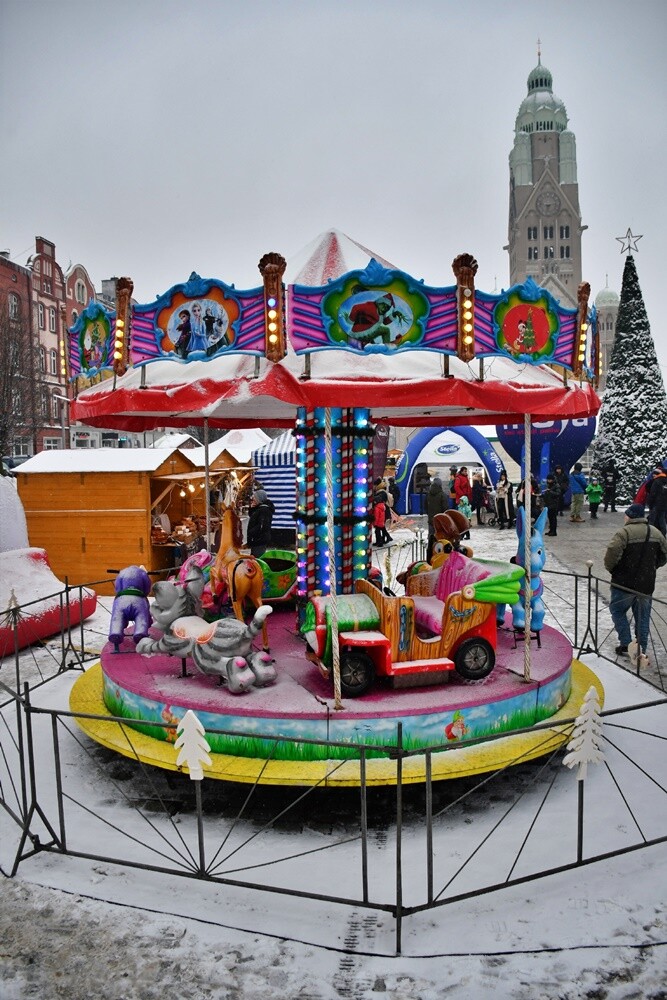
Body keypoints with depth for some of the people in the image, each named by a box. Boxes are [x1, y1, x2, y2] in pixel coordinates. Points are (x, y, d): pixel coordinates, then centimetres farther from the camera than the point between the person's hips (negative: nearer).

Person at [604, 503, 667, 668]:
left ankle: (626, 644, 6)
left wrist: (611, 568, -4)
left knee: (617, 610, 15)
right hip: (646, 584, 5)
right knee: (642, 616, 15)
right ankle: (641, 651, 19)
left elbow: (611, 555, -24)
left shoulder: (624, 532, -16)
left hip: (624, 583, -5)